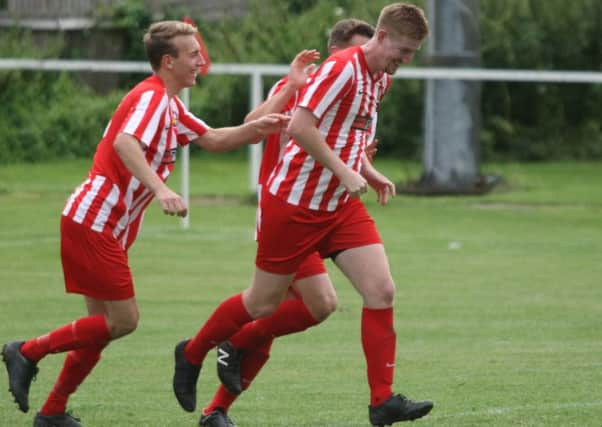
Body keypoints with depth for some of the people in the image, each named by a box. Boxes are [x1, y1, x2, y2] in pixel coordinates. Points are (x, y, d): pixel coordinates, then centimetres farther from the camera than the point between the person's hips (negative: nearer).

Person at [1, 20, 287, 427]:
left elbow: (212, 139, 24)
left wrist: (254, 129, 6)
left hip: (98, 225, 10)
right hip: (94, 222, -10)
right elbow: (125, 143, -32)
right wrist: (160, 189, -44)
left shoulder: (169, 104, 17)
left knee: (104, 325, 11)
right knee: (124, 320, -9)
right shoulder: (151, 97, -15)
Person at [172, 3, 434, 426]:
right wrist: (345, 172, -25)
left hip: (341, 204, 8)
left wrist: (368, 172, 10)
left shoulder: (378, 78, 9)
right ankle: (191, 355, 29)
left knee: (382, 292, -8)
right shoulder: (341, 69, -20)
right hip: (294, 201, -8)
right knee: (264, 303, 5)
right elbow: (299, 127, -27)